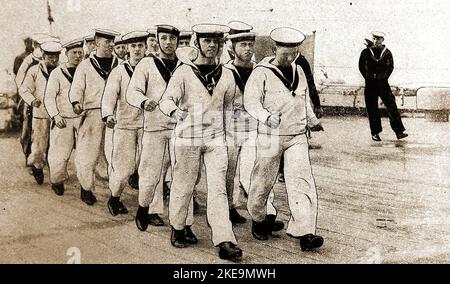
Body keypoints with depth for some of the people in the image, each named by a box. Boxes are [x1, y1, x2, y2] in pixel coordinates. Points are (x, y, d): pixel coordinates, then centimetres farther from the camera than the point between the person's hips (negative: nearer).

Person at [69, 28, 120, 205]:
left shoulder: (119, 64, 14)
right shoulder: (85, 65, 9)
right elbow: (77, 88, 1)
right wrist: (76, 103, -19)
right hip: (92, 114, -2)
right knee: (88, 153, -1)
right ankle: (86, 188, 16)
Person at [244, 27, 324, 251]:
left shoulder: (298, 71, 12)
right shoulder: (262, 73, -8)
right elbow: (251, 101, -18)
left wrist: (312, 120, 34)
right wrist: (267, 117, -35)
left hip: (297, 136, 4)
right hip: (270, 136, -4)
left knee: (302, 180, -10)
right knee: (263, 181, 8)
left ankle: (304, 231, -11)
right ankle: (259, 221, 32)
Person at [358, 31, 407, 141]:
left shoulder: (387, 53, 1)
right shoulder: (366, 52, -1)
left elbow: (391, 67, 12)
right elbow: (361, 67, 9)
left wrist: (384, 77, 7)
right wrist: (368, 78, 7)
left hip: (383, 83, 1)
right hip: (370, 84, 0)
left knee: (392, 106, -5)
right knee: (372, 109, 3)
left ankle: (399, 131, -1)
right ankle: (375, 133, 13)